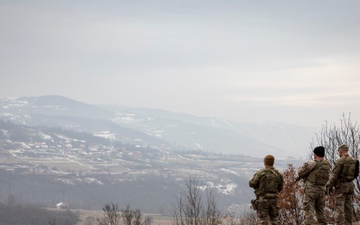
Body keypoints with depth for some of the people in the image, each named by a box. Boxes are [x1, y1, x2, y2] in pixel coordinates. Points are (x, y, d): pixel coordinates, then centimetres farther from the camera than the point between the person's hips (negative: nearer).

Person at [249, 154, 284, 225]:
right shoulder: (278, 174, 1)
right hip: (273, 200, 4)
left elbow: (252, 184, -6)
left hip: (263, 200, -4)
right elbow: (280, 188, 11)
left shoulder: (260, 173, -13)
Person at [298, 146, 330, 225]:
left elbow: (300, 173, -11)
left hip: (311, 190, -6)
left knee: (308, 211, -4)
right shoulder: (327, 164, 5)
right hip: (322, 190, 6)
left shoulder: (312, 163, -14)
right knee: (320, 211, 16)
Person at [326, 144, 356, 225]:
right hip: (350, 185, 7)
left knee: (339, 207, -7)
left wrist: (329, 186, -8)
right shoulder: (354, 161, 8)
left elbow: (334, 175, -14)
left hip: (341, 186, -7)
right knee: (348, 207, 9)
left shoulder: (340, 161, -14)